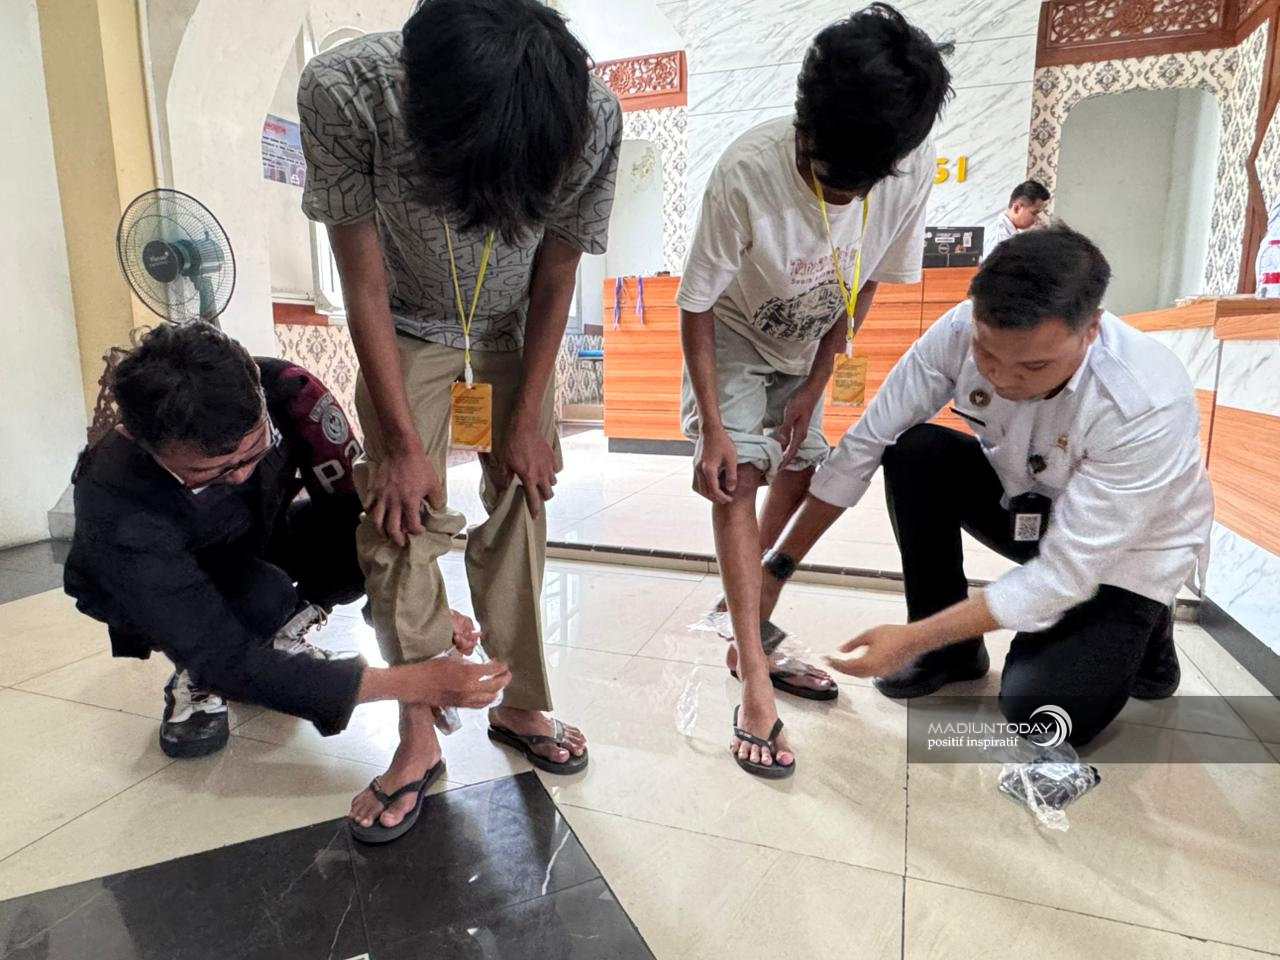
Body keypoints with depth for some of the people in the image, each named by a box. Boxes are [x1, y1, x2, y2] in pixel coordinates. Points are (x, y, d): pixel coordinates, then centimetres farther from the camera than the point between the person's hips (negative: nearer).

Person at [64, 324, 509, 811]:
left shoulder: (287, 391, -32)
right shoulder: (114, 503, -39)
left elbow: (357, 501, -22)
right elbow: (227, 661, -40)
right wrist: (408, 685, -46)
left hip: (255, 544, 4)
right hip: (147, 592, -4)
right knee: (262, 597, -38)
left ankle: (281, 633, 2)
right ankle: (194, 679, -3)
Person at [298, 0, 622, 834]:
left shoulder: (593, 116, -28)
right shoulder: (343, 92, -30)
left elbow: (555, 279, -14)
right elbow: (365, 284, -21)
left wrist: (529, 416, -9)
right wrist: (402, 442, -19)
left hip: (519, 335, 1)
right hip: (406, 333, 0)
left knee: (521, 512, -2)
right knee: (402, 524, -9)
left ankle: (520, 704, 17)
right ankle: (419, 733, 7)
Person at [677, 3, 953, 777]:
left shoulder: (916, 165, -24)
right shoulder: (746, 174, -35)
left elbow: (866, 284, -9)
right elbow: (697, 304, -24)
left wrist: (815, 384, -9)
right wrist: (711, 425, -25)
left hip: (805, 346, 5)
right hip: (733, 337, -4)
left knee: (801, 475, 7)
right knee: (738, 477, -16)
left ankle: (743, 611, 29)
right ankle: (756, 683, -12)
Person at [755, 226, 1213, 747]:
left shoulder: (1148, 404, -36)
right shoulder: (960, 331, -25)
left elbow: (1064, 575, -32)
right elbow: (863, 447, -19)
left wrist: (913, 638, -34)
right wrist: (777, 568, -17)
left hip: (1125, 553, -4)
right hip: (1026, 506, 4)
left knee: (1038, 708, -23)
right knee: (916, 451, -24)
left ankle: (1137, 630, 12)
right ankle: (953, 646, -5)